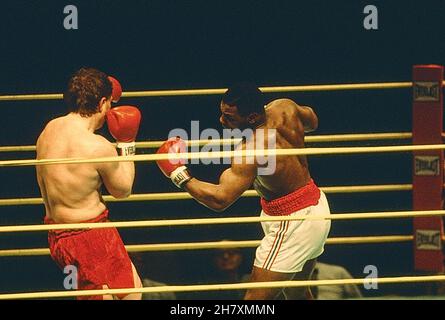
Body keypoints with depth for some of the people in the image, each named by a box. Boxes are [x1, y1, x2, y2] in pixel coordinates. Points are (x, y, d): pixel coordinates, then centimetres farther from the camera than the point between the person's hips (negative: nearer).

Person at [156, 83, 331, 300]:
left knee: (256, 298, -9)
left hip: (292, 223, -9)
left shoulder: (250, 151, -29)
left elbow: (219, 200, -32)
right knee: (297, 293, 27)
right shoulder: (284, 108, -7)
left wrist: (180, 176, -20)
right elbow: (312, 122, 17)